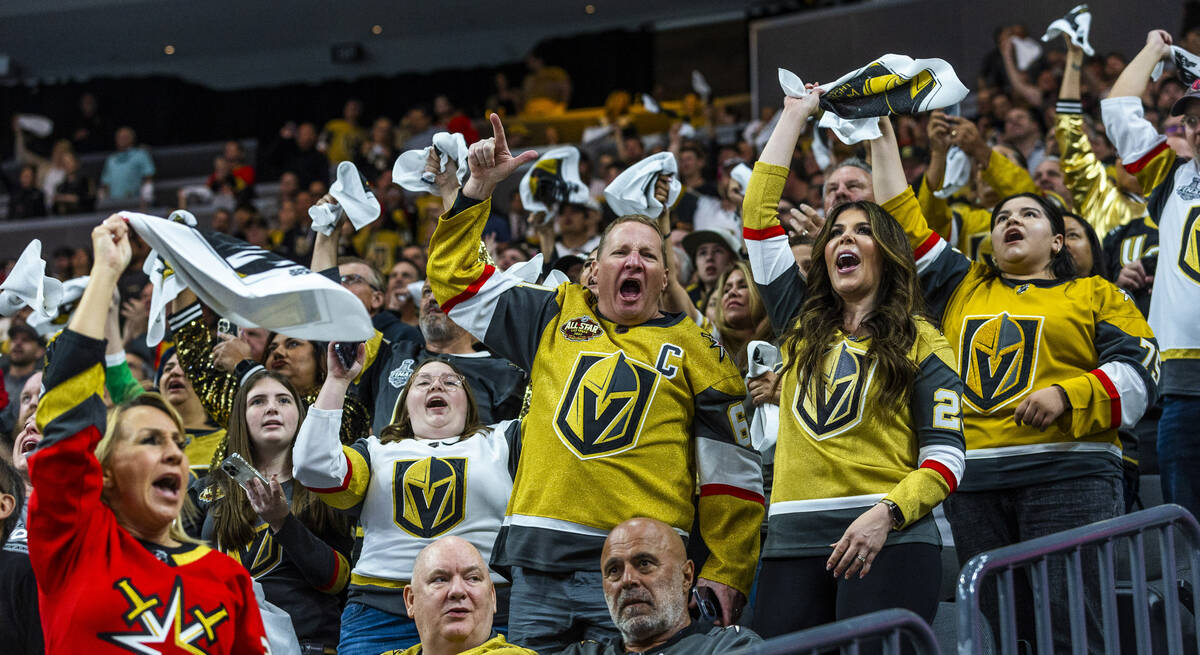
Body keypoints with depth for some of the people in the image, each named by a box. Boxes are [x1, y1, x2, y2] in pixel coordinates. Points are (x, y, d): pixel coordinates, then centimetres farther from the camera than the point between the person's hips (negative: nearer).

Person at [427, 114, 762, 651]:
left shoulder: (695, 350, 8)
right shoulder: (557, 318, 15)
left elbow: (730, 473, 6)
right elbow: (456, 276, 19)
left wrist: (728, 575, 0)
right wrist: (479, 186, 10)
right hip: (537, 563, 3)